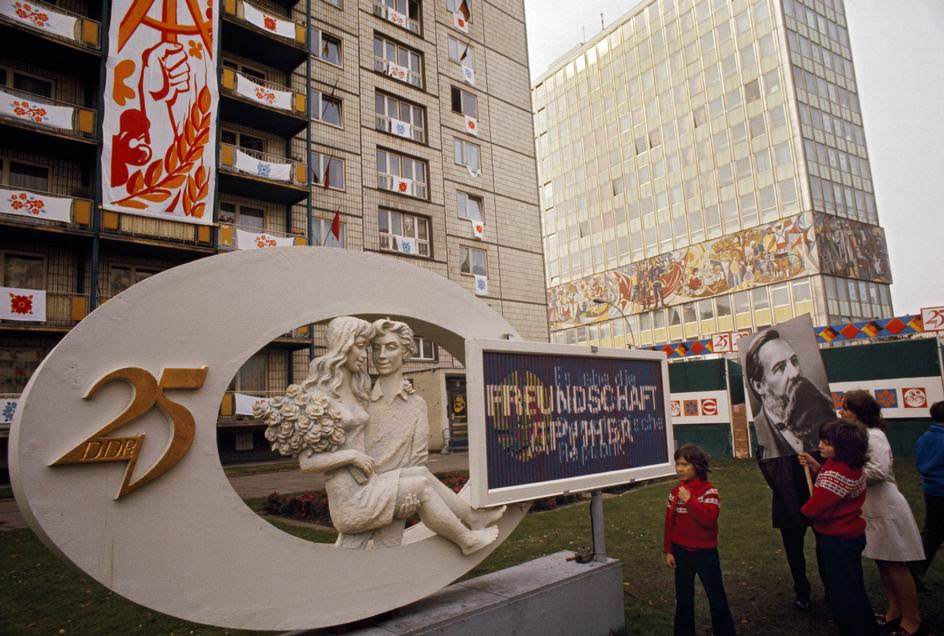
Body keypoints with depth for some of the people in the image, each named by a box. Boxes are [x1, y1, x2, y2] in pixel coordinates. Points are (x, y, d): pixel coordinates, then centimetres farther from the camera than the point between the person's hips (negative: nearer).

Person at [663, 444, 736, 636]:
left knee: (716, 597, 9)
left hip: (705, 553, -4)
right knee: (683, 599, 14)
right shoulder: (675, 492, 1)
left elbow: (710, 518, -26)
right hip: (681, 552, 4)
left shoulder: (709, 490, -11)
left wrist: (689, 500, -28)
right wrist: (668, 551, 5)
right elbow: (669, 523, 5)